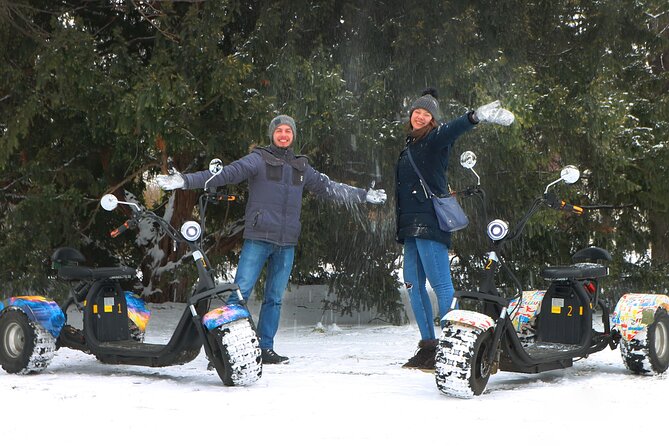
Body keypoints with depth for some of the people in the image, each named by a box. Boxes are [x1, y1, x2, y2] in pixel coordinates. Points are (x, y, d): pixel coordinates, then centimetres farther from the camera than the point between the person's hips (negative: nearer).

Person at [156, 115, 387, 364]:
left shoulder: (301, 167, 17)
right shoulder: (259, 160, 1)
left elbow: (329, 188, 25)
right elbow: (226, 174, -8)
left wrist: (365, 196, 27)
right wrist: (185, 181, -20)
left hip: (287, 243, 5)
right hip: (258, 239, -5)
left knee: (275, 298, 8)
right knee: (240, 293, -11)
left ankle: (265, 348, 16)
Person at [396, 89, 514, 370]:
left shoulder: (435, 139, -3)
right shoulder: (410, 145, 23)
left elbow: (452, 130, -25)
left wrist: (475, 117, -44)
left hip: (430, 222, -9)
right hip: (411, 225, 9)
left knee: (441, 284, -13)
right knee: (414, 286, 8)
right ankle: (428, 345, 13)